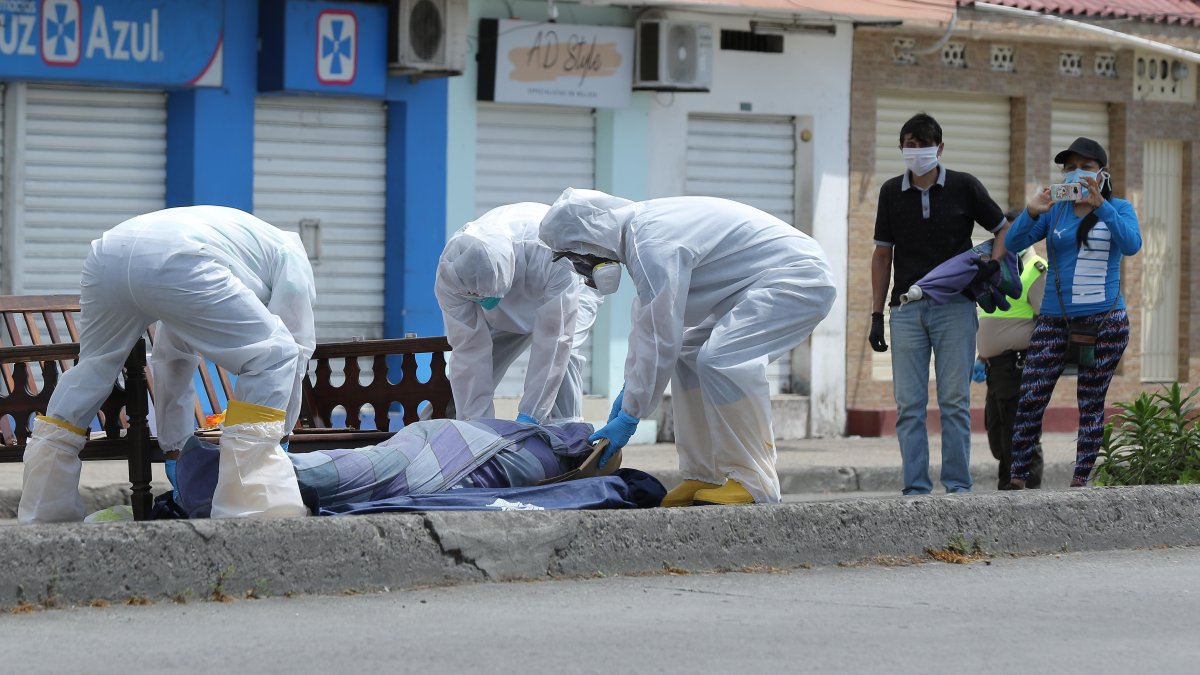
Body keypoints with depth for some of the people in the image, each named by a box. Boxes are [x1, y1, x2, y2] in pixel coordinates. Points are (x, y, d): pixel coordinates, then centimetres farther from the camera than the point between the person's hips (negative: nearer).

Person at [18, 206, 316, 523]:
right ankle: (251, 507, -3)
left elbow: (172, 361, 48)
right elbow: (296, 347, 22)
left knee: (93, 369, 29)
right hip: (172, 260, -7)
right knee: (273, 357, 7)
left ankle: (39, 513, 32)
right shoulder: (290, 255, 28)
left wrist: (176, 446, 52)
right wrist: (276, 435, 31)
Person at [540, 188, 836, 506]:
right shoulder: (642, 226, 8)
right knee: (688, 355, 14)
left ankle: (754, 483, -16)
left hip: (798, 279, -11)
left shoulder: (652, 246, -24)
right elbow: (646, 321, 20)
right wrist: (628, 389, 22)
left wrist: (628, 417, -16)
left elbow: (660, 337, -23)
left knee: (721, 359, -25)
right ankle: (704, 477, 15)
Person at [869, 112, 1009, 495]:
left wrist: (993, 263, -10)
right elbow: (883, 255, 12)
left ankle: (957, 486, 2)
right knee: (908, 406, -1)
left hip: (954, 306, -2)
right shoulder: (892, 193, 8)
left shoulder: (964, 188, 2)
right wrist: (876, 314, 7)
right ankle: (916, 489, 1)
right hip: (906, 309, 2)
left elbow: (1004, 230, 11)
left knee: (955, 402, -3)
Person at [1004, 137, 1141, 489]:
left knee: (1091, 403, 2)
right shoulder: (1054, 211, 8)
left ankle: (1080, 481, 5)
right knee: (1030, 400, -10)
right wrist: (1031, 213, -22)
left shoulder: (1119, 209, 5)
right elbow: (1014, 243, -3)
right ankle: (1017, 479, -9)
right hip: (1054, 320, 1)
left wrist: (1100, 206, -26)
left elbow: (1131, 245, -15)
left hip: (1104, 320, -1)